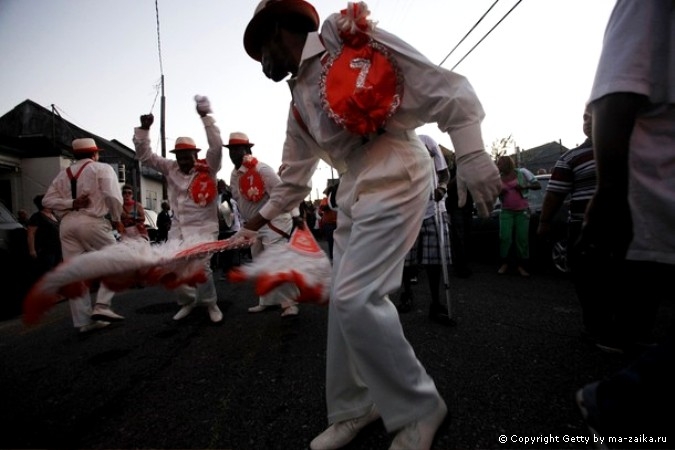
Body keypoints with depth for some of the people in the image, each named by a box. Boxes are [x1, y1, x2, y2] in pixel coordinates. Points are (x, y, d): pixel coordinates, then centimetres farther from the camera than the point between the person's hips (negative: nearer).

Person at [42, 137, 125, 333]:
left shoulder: (63, 173, 21)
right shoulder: (102, 169, 4)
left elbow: (47, 200, 11)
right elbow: (113, 196, -10)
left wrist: (71, 203, 1)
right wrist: (116, 219, 0)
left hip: (67, 224, 6)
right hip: (91, 222, -6)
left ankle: (83, 321, 10)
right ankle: (102, 306, -8)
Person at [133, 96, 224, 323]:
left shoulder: (207, 168, -5)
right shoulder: (171, 168, 8)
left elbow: (216, 146, -19)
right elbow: (145, 156, 9)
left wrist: (205, 117, -23)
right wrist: (144, 129, -2)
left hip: (203, 227, -5)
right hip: (178, 227, 5)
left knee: (200, 265, -19)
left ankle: (210, 303, 7)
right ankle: (187, 301, 27)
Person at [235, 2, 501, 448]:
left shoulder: (351, 38, -2)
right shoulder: (299, 104, 19)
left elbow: (443, 86, -8)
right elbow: (294, 179, 25)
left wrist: (472, 155, -17)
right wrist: (258, 221, 26)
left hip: (396, 180, -8)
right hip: (354, 193, 8)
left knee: (355, 298, -16)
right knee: (347, 301, 7)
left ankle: (418, 409, 6)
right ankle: (353, 407, 25)